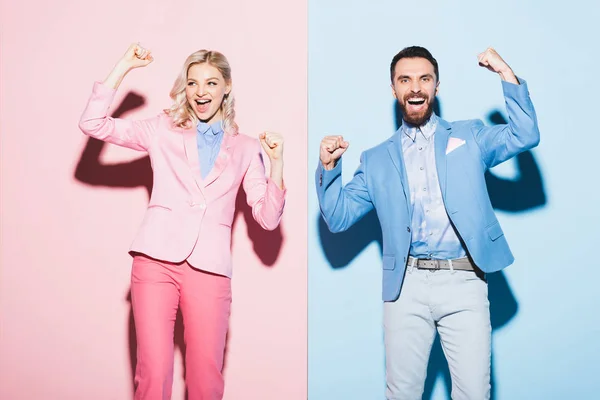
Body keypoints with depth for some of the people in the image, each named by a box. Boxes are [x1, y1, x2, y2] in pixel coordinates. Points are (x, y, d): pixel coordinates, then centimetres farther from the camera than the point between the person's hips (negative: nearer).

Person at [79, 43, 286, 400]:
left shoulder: (245, 149, 13)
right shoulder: (163, 131, 13)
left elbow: (268, 218, 7)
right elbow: (93, 124, 4)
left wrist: (277, 162, -5)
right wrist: (125, 66, 2)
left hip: (209, 268, 1)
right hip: (156, 261, 0)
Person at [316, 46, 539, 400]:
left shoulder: (468, 137, 13)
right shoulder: (377, 159, 14)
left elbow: (525, 136, -1)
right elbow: (339, 218, 11)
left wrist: (507, 74, -6)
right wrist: (329, 168, -4)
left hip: (463, 281, -1)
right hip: (406, 285, 1)